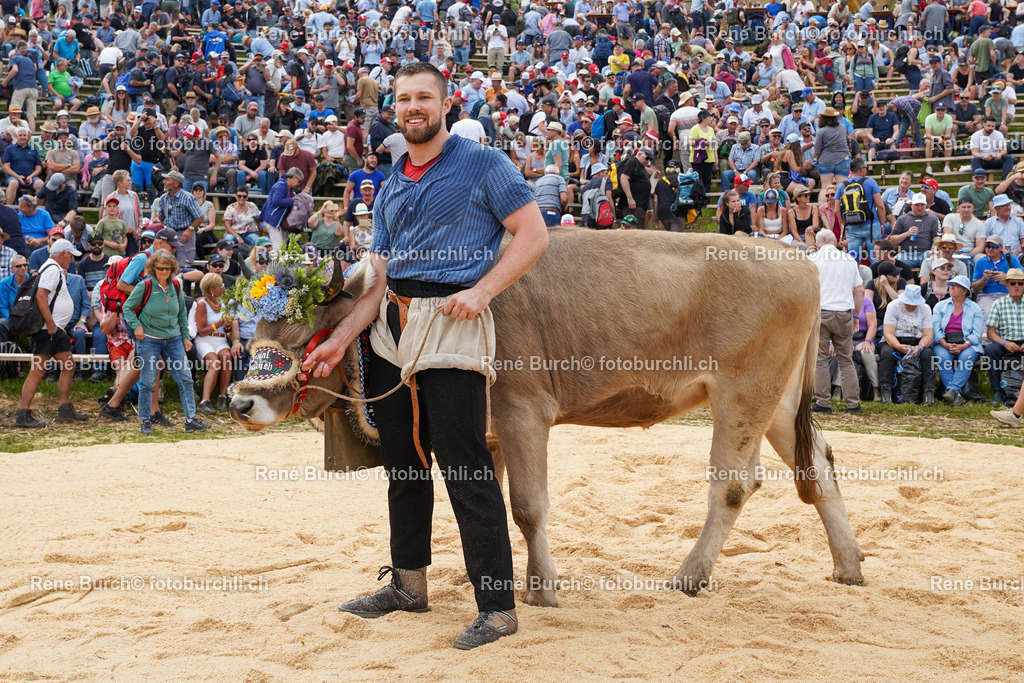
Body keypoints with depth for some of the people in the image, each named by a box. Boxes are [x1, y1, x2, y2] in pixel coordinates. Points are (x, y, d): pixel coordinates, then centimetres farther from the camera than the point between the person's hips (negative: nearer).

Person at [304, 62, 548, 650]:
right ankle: (409, 583, 27)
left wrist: (481, 291, -16)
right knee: (401, 459, 13)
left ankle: (498, 606, -4)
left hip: (452, 323, -7)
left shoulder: (483, 165, 1)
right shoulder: (391, 191, 19)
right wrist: (341, 340, 7)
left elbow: (534, 234, -5)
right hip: (394, 328, 7)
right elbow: (381, 279, 17)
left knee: (466, 466, -10)